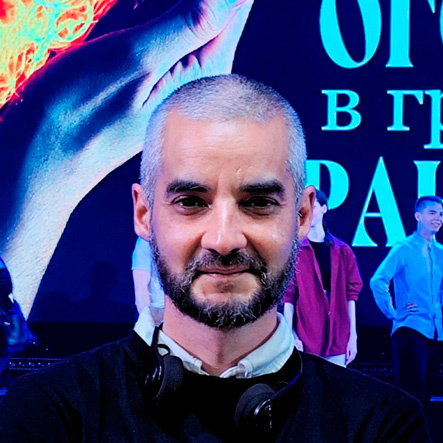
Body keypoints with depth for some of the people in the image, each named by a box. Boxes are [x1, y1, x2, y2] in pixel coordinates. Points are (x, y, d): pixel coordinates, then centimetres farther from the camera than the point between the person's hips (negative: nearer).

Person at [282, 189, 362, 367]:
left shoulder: (342, 251, 9)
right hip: (305, 341, -3)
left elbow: (351, 295, 7)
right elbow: (288, 297, -3)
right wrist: (291, 336, -12)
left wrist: (353, 336, 2)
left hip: (338, 341, 3)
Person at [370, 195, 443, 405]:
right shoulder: (404, 249, -7)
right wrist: (392, 313, -13)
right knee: (411, 390, -11)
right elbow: (378, 281, -17)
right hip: (409, 329, -7)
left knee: (424, 393, 8)